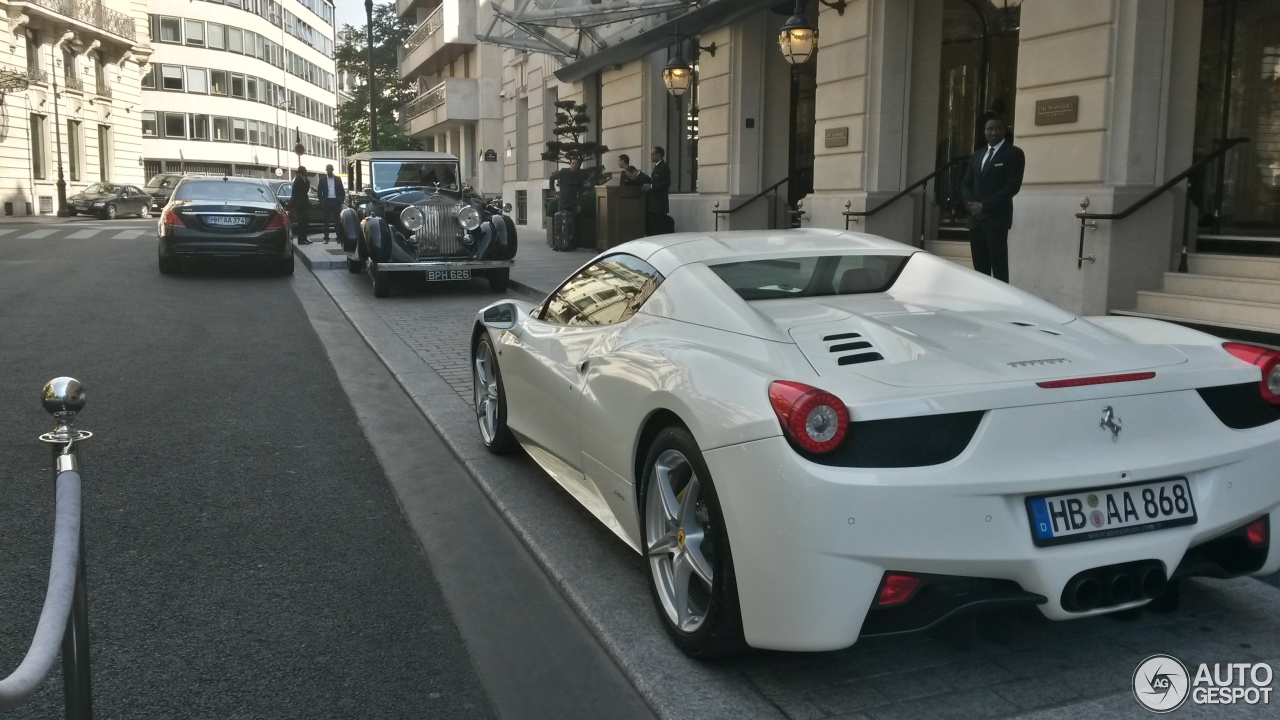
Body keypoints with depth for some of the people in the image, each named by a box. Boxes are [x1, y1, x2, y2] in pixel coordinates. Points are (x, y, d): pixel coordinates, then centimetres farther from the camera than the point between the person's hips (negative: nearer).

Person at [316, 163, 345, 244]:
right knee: (326, 221, 1)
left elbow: (342, 191, 8)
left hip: (336, 201, 0)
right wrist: (321, 201, -3)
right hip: (327, 201, 0)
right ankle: (326, 238, 2)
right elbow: (319, 192, 6)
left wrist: (341, 201, -1)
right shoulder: (322, 179, 6)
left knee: (337, 220, 0)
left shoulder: (338, 179, 8)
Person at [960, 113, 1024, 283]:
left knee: (999, 267, -9)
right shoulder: (977, 156, 20)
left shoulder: (1014, 153, 1)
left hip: (996, 218, -6)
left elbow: (1012, 186, -9)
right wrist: (971, 204, -5)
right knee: (980, 267, 5)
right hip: (975, 218, 6)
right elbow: (965, 184, 16)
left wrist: (984, 205, -13)